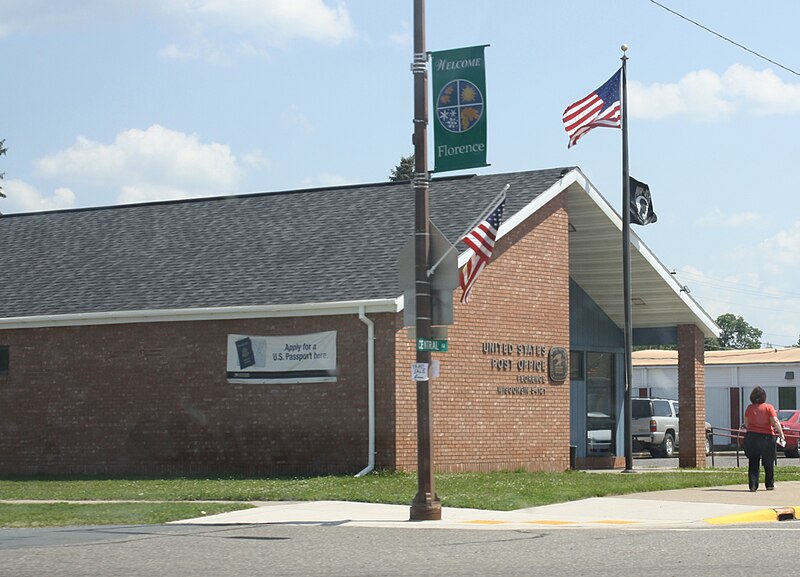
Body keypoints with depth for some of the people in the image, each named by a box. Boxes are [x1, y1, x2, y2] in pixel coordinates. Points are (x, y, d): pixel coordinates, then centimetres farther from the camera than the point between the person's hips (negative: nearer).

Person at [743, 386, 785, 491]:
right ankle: (770, 484, 17)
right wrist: (781, 434, -9)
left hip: (751, 436, 2)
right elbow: (775, 422, -13)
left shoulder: (749, 408, 3)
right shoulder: (769, 407, -6)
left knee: (753, 463, 6)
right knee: (769, 463, 12)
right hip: (767, 436, -2)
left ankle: (753, 485, 1)